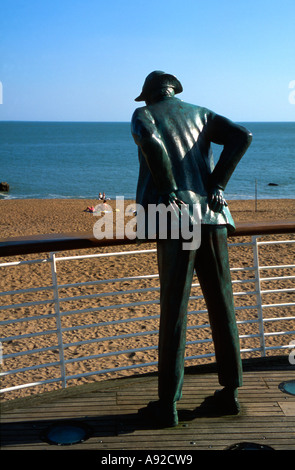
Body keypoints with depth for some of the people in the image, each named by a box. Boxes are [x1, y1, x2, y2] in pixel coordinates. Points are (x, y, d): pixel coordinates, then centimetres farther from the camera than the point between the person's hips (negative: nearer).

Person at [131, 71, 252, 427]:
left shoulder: (143, 115, 9)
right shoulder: (199, 114, 22)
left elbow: (151, 142, -17)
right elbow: (242, 136, 4)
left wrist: (169, 192, -10)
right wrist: (217, 185, 1)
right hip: (211, 214, 4)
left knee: (173, 310, -2)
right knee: (221, 305, 12)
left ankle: (168, 405, 5)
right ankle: (230, 392, 20)